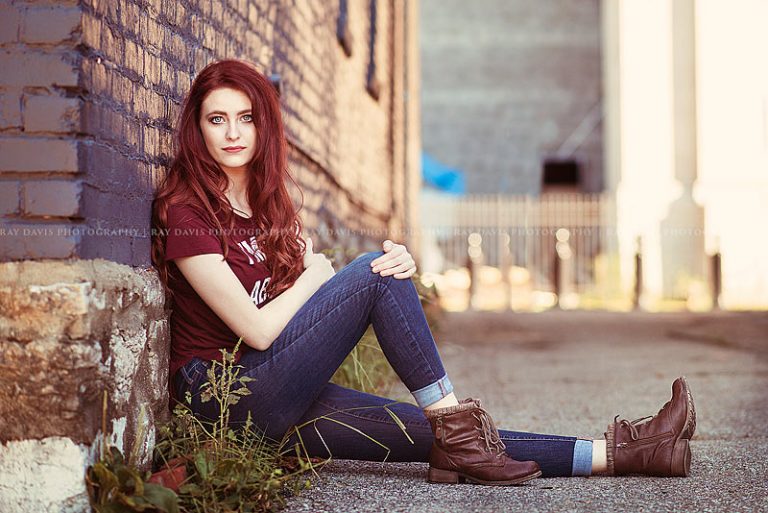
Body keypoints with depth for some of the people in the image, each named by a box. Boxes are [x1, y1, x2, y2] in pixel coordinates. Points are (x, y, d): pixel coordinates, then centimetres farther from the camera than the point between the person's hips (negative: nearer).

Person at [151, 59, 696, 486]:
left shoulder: (268, 203, 14)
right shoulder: (186, 212, -11)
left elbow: (322, 289, 5)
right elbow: (258, 329, -17)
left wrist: (399, 269, -14)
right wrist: (314, 271, -2)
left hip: (282, 403, 7)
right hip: (227, 393, -7)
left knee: (430, 431, -2)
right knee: (374, 273, -18)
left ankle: (616, 453, -3)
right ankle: (456, 426, -13)